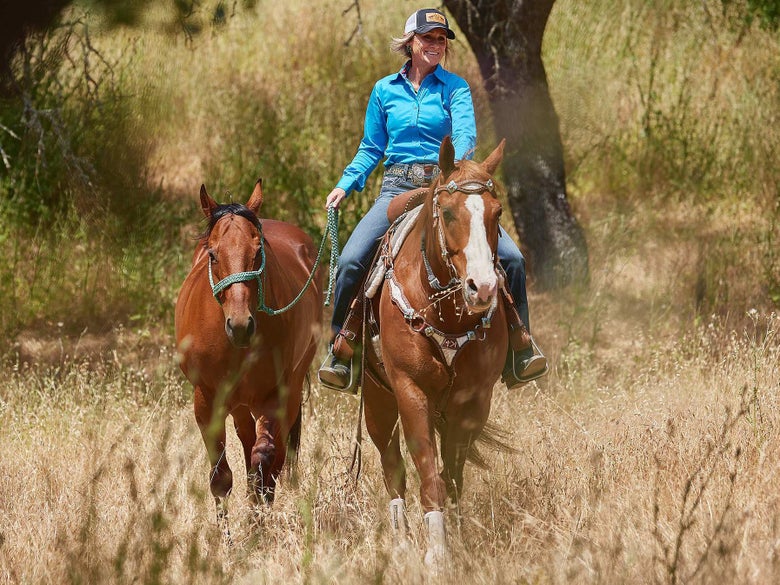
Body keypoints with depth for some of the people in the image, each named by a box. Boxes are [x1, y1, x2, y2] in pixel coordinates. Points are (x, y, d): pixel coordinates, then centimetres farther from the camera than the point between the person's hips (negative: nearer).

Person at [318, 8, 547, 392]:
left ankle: (519, 350, -1)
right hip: (398, 188, 1)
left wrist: (455, 166, -32)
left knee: (511, 258, -15)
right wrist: (345, 185, 0)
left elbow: (466, 134, -11)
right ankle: (338, 350, -3)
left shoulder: (455, 88, 4)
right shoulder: (385, 91, 11)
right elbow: (371, 149, 16)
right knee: (351, 261, -20)